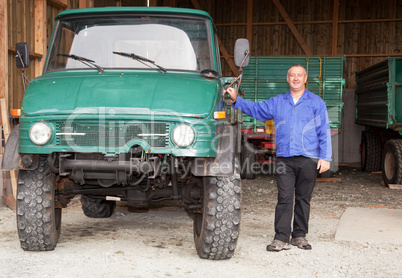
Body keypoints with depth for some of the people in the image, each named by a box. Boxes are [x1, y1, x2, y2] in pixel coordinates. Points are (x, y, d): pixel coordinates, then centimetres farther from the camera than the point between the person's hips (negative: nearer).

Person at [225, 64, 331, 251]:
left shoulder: (316, 102, 8)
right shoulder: (277, 102, 16)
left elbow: (324, 132, 4)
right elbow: (256, 109, 18)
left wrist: (325, 158, -3)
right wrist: (236, 100, 4)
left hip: (308, 159, -1)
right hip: (284, 159, 1)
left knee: (303, 199, 7)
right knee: (284, 198, -5)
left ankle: (299, 235, 19)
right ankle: (281, 238, -3)